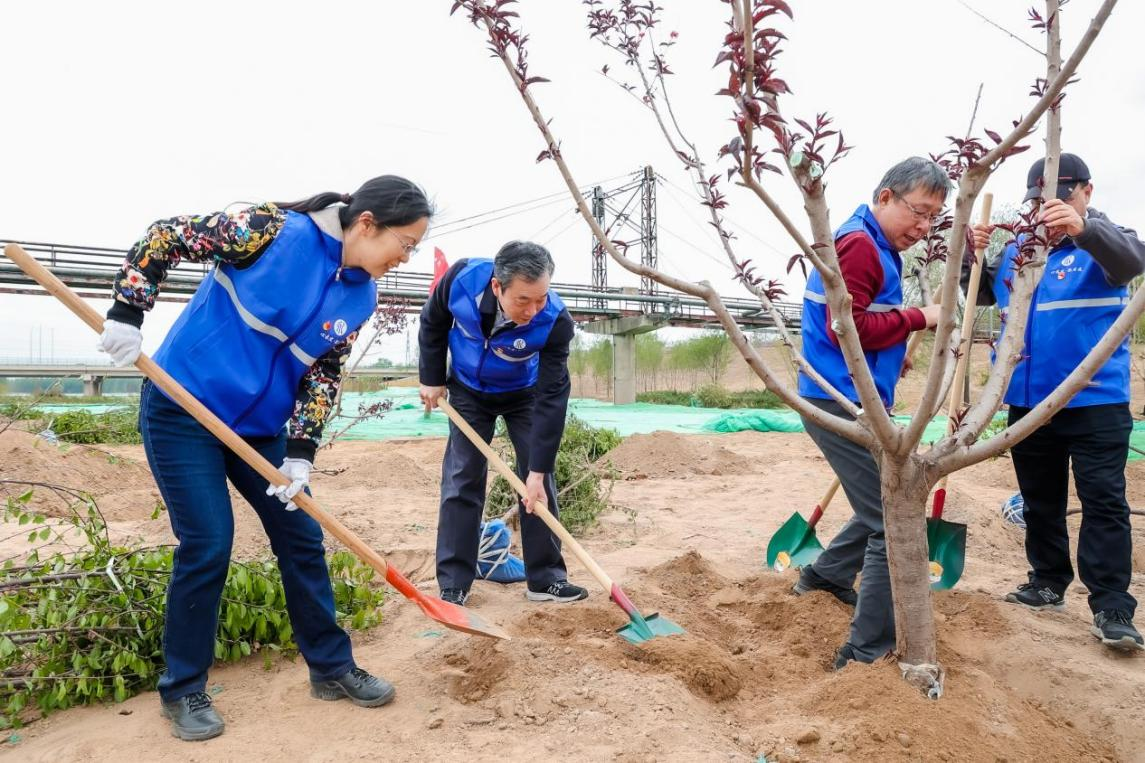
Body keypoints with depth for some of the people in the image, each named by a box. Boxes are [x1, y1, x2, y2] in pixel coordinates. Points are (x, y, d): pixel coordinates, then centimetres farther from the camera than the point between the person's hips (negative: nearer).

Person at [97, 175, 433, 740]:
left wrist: (301, 452, -8)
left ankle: (331, 667, 22)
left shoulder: (359, 298, -2)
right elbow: (166, 236, -13)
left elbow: (324, 374, 1)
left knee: (302, 538, 6)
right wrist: (127, 313, -18)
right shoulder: (276, 230, -20)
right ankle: (183, 690, 15)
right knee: (208, 545, -7)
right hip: (182, 409, -6)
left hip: (259, 426, 6)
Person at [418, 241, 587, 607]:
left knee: (539, 483, -3)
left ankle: (545, 579, 10)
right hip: (468, 391, 1)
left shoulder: (555, 321, -36)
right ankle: (453, 585, 4)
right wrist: (432, 378, -6)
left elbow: (552, 397, -31)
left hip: (524, 395, 0)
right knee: (462, 481, -3)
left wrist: (538, 470, -31)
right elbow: (433, 323, -10)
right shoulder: (463, 278, -33)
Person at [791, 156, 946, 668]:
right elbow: (846, 327, -23)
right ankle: (867, 653, 2)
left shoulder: (878, 247, 19)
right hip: (843, 404, -11)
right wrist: (919, 318, -14)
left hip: (854, 401, 11)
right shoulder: (859, 243, -14)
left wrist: (892, 355, 11)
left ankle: (825, 574, 39)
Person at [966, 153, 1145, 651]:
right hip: (1028, 401, 5)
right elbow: (982, 293, 11)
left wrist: (1083, 229, -48)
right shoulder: (1017, 251, 10)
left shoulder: (1103, 242, -6)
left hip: (1095, 402, -5)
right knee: (1040, 499, 15)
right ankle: (1048, 583, 29)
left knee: (1104, 502, -4)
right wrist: (972, 254, -8)